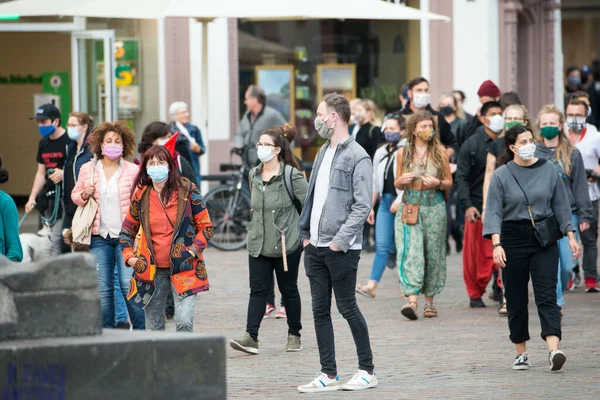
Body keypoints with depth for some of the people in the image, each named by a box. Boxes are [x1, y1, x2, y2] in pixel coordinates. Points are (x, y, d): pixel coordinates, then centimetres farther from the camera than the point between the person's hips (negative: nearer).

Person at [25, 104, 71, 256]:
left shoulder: (69, 141, -10)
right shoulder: (44, 143, 15)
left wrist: (64, 173, -26)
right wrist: (32, 198, 15)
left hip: (64, 197, -8)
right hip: (49, 197, 8)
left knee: (56, 239, -13)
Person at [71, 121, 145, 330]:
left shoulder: (133, 170, -1)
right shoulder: (88, 169, 6)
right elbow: (75, 195, 17)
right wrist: (84, 195, -6)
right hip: (99, 236, 3)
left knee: (129, 285, -7)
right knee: (103, 288, 5)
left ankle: (140, 331, 3)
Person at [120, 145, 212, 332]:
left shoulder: (186, 190, -1)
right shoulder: (141, 196, 5)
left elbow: (206, 227, 2)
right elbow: (127, 231, 17)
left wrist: (193, 250, -12)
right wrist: (129, 257, 1)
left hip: (184, 269, -3)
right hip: (153, 271, 3)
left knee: (184, 321, -17)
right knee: (153, 327, 7)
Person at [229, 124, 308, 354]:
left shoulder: (291, 175, -11)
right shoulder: (254, 175, 8)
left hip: (286, 244, -5)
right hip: (258, 244, 5)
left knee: (289, 290, 8)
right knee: (258, 290, -3)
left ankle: (294, 335, 22)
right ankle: (251, 337, -10)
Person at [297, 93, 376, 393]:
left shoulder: (357, 157, -11)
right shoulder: (323, 152, 14)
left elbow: (362, 206, -16)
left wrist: (340, 240, -19)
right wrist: (305, 233, 10)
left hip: (341, 249, -8)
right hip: (315, 246, 8)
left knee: (347, 307, -1)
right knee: (320, 310, 7)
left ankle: (367, 371, 10)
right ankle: (328, 375, 11)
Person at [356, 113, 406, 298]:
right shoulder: (380, 153, 14)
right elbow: (375, 183, 19)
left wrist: (401, 200, -20)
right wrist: (370, 207, 18)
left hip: (403, 203, -5)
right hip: (385, 202, 5)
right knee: (382, 245, -3)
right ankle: (372, 285, -11)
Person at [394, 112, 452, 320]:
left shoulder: (439, 152, 4)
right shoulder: (403, 153, 5)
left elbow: (449, 182, 9)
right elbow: (397, 184, 14)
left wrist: (437, 183, -11)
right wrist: (402, 180, -8)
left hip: (434, 207, 1)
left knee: (433, 253, 4)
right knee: (411, 252, -13)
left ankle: (429, 301, 16)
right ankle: (412, 300, -21)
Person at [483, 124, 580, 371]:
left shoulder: (548, 170, 3)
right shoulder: (501, 176, -2)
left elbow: (561, 205, 9)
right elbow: (494, 212, -6)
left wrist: (571, 236, 6)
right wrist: (496, 244, -17)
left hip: (544, 239, 0)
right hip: (513, 240, 0)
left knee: (547, 295, -10)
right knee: (516, 299, 5)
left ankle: (553, 351, -22)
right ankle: (521, 353, 16)